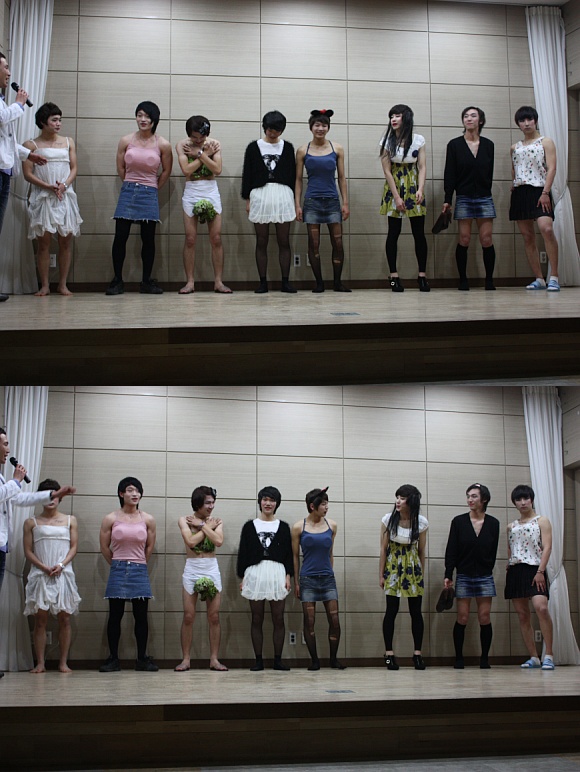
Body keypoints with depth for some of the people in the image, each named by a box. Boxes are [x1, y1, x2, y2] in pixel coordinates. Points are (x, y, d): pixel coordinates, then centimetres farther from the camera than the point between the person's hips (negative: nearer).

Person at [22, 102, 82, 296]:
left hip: (65, 198, 3)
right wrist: (49, 187, -15)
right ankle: (44, 286, 2)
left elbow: (74, 169, 10)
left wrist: (64, 185, -10)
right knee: (43, 242, -3)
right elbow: (28, 174, -2)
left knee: (65, 241, 0)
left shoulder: (68, 142, 13)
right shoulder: (31, 145, 3)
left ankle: (62, 284, 7)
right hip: (43, 199, -2)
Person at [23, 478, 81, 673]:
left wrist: (61, 565, -10)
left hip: (63, 575, 1)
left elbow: (74, 547, 7)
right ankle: (40, 663, -1)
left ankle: (63, 663, 2)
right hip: (40, 575, -1)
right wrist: (44, 567, -11)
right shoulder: (31, 522, 9)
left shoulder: (70, 520, 12)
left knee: (64, 618, -2)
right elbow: (28, 551, 3)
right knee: (40, 618, -4)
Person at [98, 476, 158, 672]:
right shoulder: (111, 519, 0)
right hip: (117, 572, -1)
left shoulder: (148, 520, 4)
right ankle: (113, 659, 8)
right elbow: (104, 547, 6)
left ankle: (142, 658, 10)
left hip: (140, 571, 1)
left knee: (141, 616, 2)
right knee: (115, 615, 1)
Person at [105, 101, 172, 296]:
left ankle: (146, 281, 12)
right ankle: (117, 281, 2)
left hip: (150, 194, 0)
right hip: (128, 192, 0)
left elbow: (166, 171, 10)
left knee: (148, 238, 3)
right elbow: (120, 167, 10)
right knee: (120, 236, -5)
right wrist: (131, 185, 12)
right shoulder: (126, 141, 1)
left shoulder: (163, 145, -1)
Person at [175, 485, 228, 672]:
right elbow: (190, 541, -15)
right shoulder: (185, 521, 0)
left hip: (212, 569, 2)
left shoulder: (216, 522, 6)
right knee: (188, 616, -3)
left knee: (214, 616, 1)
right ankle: (186, 659, 3)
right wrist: (207, 527, -7)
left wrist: (201, 525, -10)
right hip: (192, 569, -2)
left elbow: (219, 541, -12)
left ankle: (214, 659, 6)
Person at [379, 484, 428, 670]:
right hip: (393, 567, -1)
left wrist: (421, 573, 7)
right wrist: (381, 574, -3)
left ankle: (417, 653, 8)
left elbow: (421, 551, 3)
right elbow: (383, 549, -3)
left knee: (416, 612, 1)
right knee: (391, 611, -3)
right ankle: (389, 654, 2)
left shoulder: (421, 522, -6)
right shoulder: (389, 520, -8)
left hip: (413, 568, 1)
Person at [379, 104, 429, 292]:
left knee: (419, 233, -1)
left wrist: (420, 190, -16)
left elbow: (422, 167, -1)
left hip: (414, 188, 1)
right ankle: (394, 276, 1)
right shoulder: (387, 141, -2)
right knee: (393, 233, -2)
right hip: (394, 188, -1)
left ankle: (422, 275, 4)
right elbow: (387, 171, -5)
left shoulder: (418, 140, 1)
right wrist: (397, 197, -11)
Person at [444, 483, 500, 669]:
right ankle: (458, 659, 4)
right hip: (464, 577, -1)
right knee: (462, 618, -2)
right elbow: (451, 550, -2)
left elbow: (493, 552, 8)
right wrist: (448, 575, -8)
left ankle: (484, 659, 6)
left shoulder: (493, 523, 3)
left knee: (484, 618, -1)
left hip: (485, 577, 1)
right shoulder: (458, 522, 0)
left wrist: (486, 570, 1)